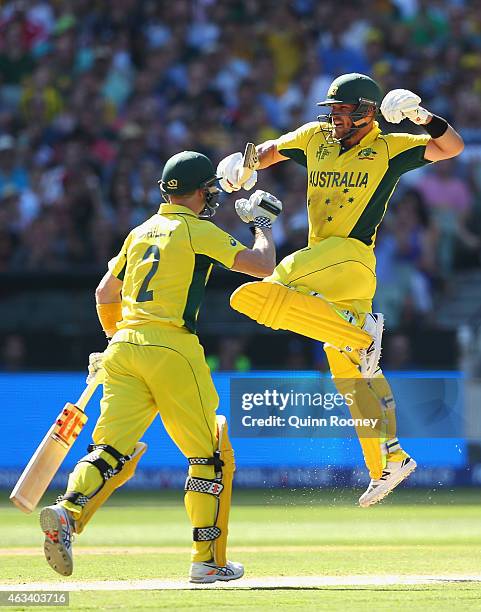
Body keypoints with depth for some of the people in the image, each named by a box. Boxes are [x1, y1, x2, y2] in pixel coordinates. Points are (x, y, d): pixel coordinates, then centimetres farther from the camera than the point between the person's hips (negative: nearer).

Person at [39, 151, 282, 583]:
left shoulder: (140, 232, 21)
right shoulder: (197, 230, 1)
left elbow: (105, 294, 26)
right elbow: (263, 266, -4)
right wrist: (263, 225, 14)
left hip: (123, 350, 6)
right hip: (171, 351, -6)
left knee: (112, 449, -6)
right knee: (211, 457, 7)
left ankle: (68, 512, -34)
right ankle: (208, 560, 6)